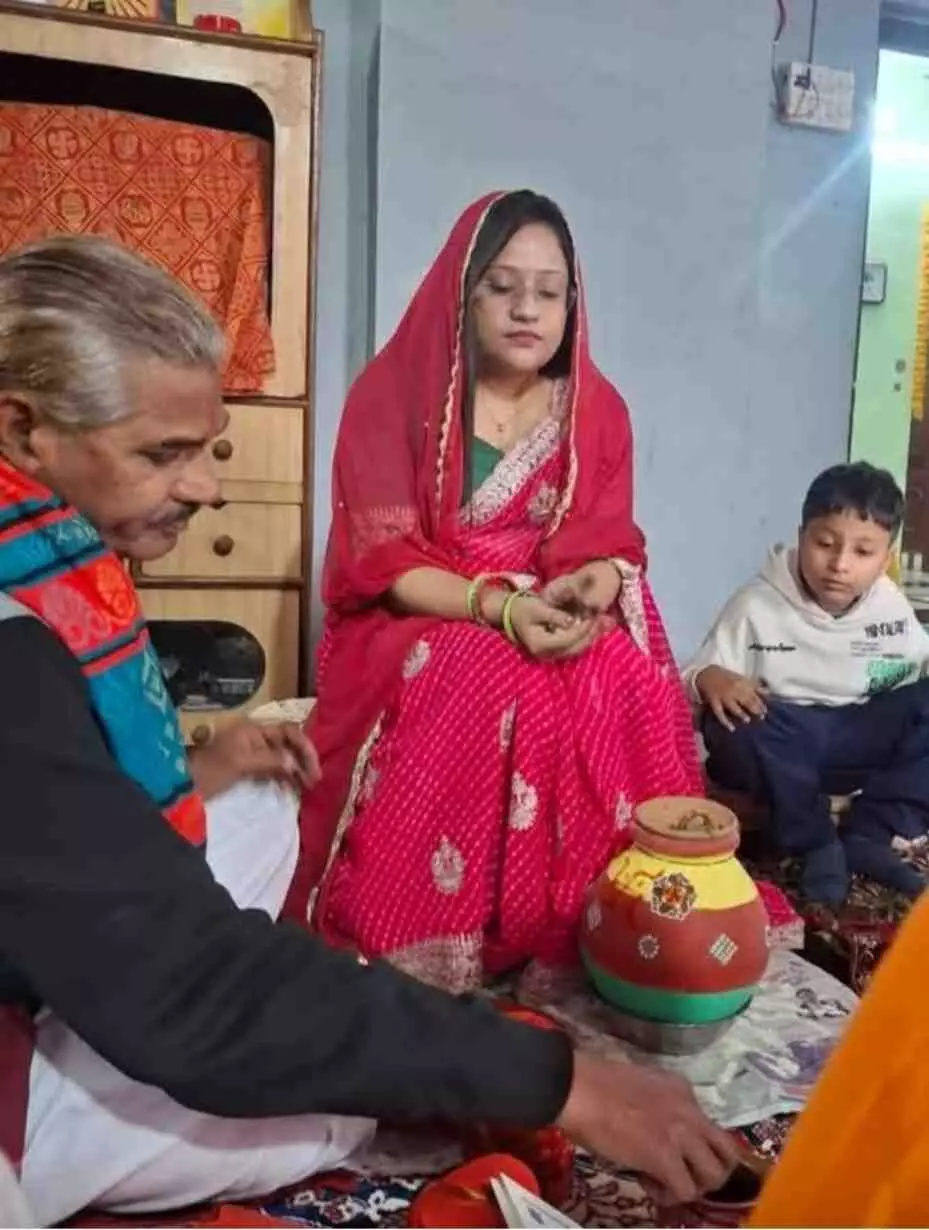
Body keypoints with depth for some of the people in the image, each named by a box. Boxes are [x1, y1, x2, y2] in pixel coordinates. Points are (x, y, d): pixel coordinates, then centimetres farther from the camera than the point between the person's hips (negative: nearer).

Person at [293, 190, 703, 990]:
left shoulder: (597, 409, 8)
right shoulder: (395, 395, -3)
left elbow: (613, 546, 3)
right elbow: (381, 561, -11)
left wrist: (591, 589, -22)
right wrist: (500, 608, -26)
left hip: (565, 627, 3)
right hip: (417, 627, -3)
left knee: (628, 694, -30)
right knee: (478, 690, -36)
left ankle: (597, 945, -13)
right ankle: (435, 962, -20)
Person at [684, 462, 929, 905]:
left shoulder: (892, 607, 0)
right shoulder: (757, 605, -12)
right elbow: (701, 677, -11)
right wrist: (708, 679, -35)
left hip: (862, 740, 4)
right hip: (781, 746, -3)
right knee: (733, 724, -35)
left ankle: (869, 836, -13)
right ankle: (817, 844, -17)